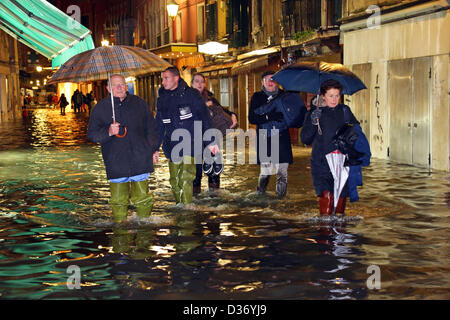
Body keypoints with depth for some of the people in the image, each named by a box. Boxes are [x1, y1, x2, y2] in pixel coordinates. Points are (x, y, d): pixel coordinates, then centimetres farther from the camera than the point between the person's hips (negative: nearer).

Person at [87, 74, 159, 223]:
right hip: (116, 163, -1)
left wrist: (152, 149, 10)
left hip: (140, 160, 1)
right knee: (119, 201, 3)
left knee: (142, 198, 4)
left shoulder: (139, 103, 9)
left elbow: (152, 128, 16)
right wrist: (108, 132, -18)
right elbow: (92, 133, 0)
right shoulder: (100, 108, 4)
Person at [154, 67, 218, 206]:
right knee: (174, 182, 6)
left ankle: (187, 206, -7)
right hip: (172, 147, 5)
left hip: (191, 145, -5)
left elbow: (205, 118, -3)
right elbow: (159, 126, 19)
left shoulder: (191, 94, -3)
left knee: (186, 180, -15)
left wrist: (211, 142, -7)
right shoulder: (162, 99, 11)